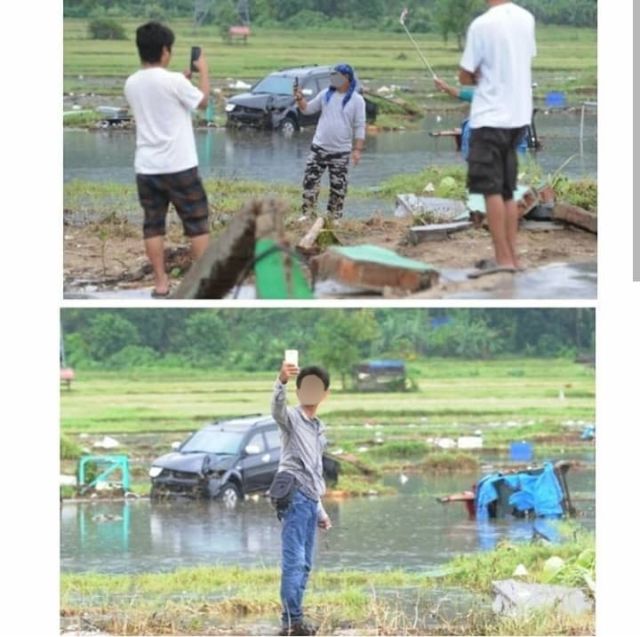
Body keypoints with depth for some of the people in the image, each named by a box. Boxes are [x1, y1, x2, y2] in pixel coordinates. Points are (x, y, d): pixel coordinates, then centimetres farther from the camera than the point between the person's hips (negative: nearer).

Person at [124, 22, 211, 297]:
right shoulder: (174, 81, -15)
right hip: (179, 167, -4)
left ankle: (160, 282, 6)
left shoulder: (131, 84, 3)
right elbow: (203, 101, 1)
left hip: (146, 168, 4)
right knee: (197, 222, 7)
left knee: (153, 225, 9)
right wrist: (203, 71, 14)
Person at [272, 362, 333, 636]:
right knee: (294, 560, -14)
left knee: (304, 564, 7)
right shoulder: (291, 418, 0)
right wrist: (282, 381, -46)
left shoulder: (319, 429, 24)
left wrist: (320, 510, 28)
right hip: (294, 496, -8)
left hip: (310, 500, 8)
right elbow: (277, 406, -26)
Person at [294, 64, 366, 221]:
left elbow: (360, 127, -5)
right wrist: (300, 99, -7)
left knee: (338, 186, 4)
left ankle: (334, 217, 14)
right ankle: (308, 213, 5)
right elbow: (308, 109, 13)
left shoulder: (357, 100, -4)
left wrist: (358, 149, -12)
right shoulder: (326, 94, 6)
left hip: (341, 152, -3)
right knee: (310, 180, -2)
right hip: (319, 148, 3)